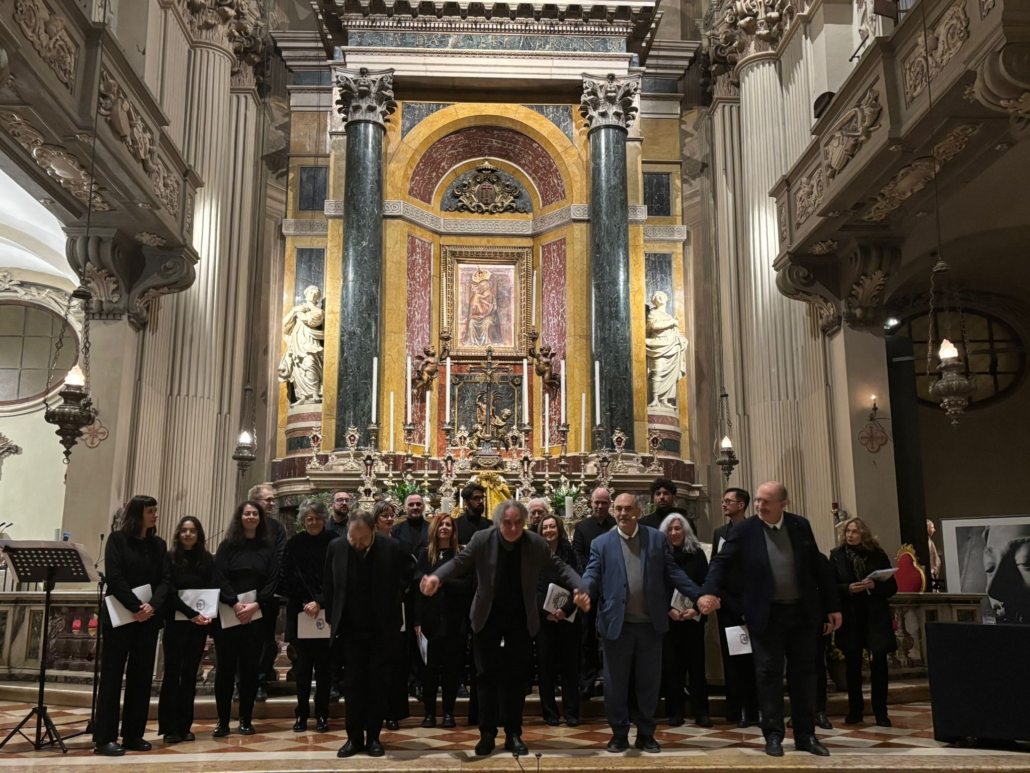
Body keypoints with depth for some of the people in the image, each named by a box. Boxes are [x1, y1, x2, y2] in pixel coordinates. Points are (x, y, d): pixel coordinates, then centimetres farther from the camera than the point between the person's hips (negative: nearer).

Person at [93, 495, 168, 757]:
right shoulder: (118, 539, -2)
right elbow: (114, 577, -12)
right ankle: (105, 738, 1)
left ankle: (133, 735, 13)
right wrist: (136, 607, -20)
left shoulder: (159, 544, 10)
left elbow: (165, 580, 4)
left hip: (149, 618, 5)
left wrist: (152, 605, -15)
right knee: (112, 675, -2)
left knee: (142, 676, 6)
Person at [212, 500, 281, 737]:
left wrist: (255, 605, -13)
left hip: (256, 615, 1)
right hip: (228, 614, -1)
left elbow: (273, 581, 0)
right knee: (226, 666, 1)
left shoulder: (268, 547, 7)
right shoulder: (227, 546, 5)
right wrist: (235, 605, -16)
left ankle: (245, 720, 12)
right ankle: (223, 721, 7)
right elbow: (219, 577, -4)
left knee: (250, 667, 4)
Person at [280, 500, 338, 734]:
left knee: (323, 666, 4)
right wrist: (303, 603, -8)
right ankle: (302, 714, 15)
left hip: (325, 613, -1)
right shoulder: (294, 544, 3)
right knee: (302, 666, 5)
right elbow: (286, 580, 2)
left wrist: (319, 603, -12)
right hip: (299, 613, 1)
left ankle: (321, 715, 13)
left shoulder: (333, 543, -3)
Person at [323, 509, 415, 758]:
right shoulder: (336, 547, -6)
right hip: (350, 629, 1)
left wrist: (396, 594, 2)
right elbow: (328, 585, 6)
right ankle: (354, 738, 15)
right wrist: (332, 617, 6)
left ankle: (373, 737, 16)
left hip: (382, 629, -1)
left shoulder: (391, 548, -12)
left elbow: (411, 571, 8)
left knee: (377, 685, 6)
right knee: (352, 685, 5)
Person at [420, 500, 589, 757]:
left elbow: (559, 569, -8)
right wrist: (437, 577, -30)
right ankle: (487, 733, 16)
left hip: (521, 619, 1)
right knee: (487, 675, 4)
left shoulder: (537, 544, -10)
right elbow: (459, 562, -10)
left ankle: (513, 734, 19)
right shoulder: (482, 540, -12)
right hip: (488, 617, 0)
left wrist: (580, 589, -25)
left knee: (516, 676, 8)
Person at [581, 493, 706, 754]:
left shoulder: (657, 538, 5)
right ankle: (619, 734, 21)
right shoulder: (601, 543, 3)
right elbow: (592, 575, -6)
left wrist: (699, 596, -7)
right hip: (616, 623, -1)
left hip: (650, 623, 1)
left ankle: (646, 734, 24)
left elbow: (673, 572, 3)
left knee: (649, 682, 10)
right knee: (615, 683, 6)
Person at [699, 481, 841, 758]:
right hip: (766, 615, -2)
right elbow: (722, 562, -10)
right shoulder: (744, 530, -7)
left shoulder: (800, 526, 1)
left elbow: (819, 567, 6)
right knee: (768, 674, 2)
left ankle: (806, 735, 20)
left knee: (803, 673, 10)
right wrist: (710, 592, -28)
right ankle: (773, 735, 12)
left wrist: (832, 606, 6)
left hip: (802, 612, 3)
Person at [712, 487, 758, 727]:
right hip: (727, 604, 4)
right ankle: (734, 710, 13)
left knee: (750, 657, 2)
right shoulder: (720, 533, 12)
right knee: (730, 657, 7)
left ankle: (751, 710, 9)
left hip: (749, 603, -4)